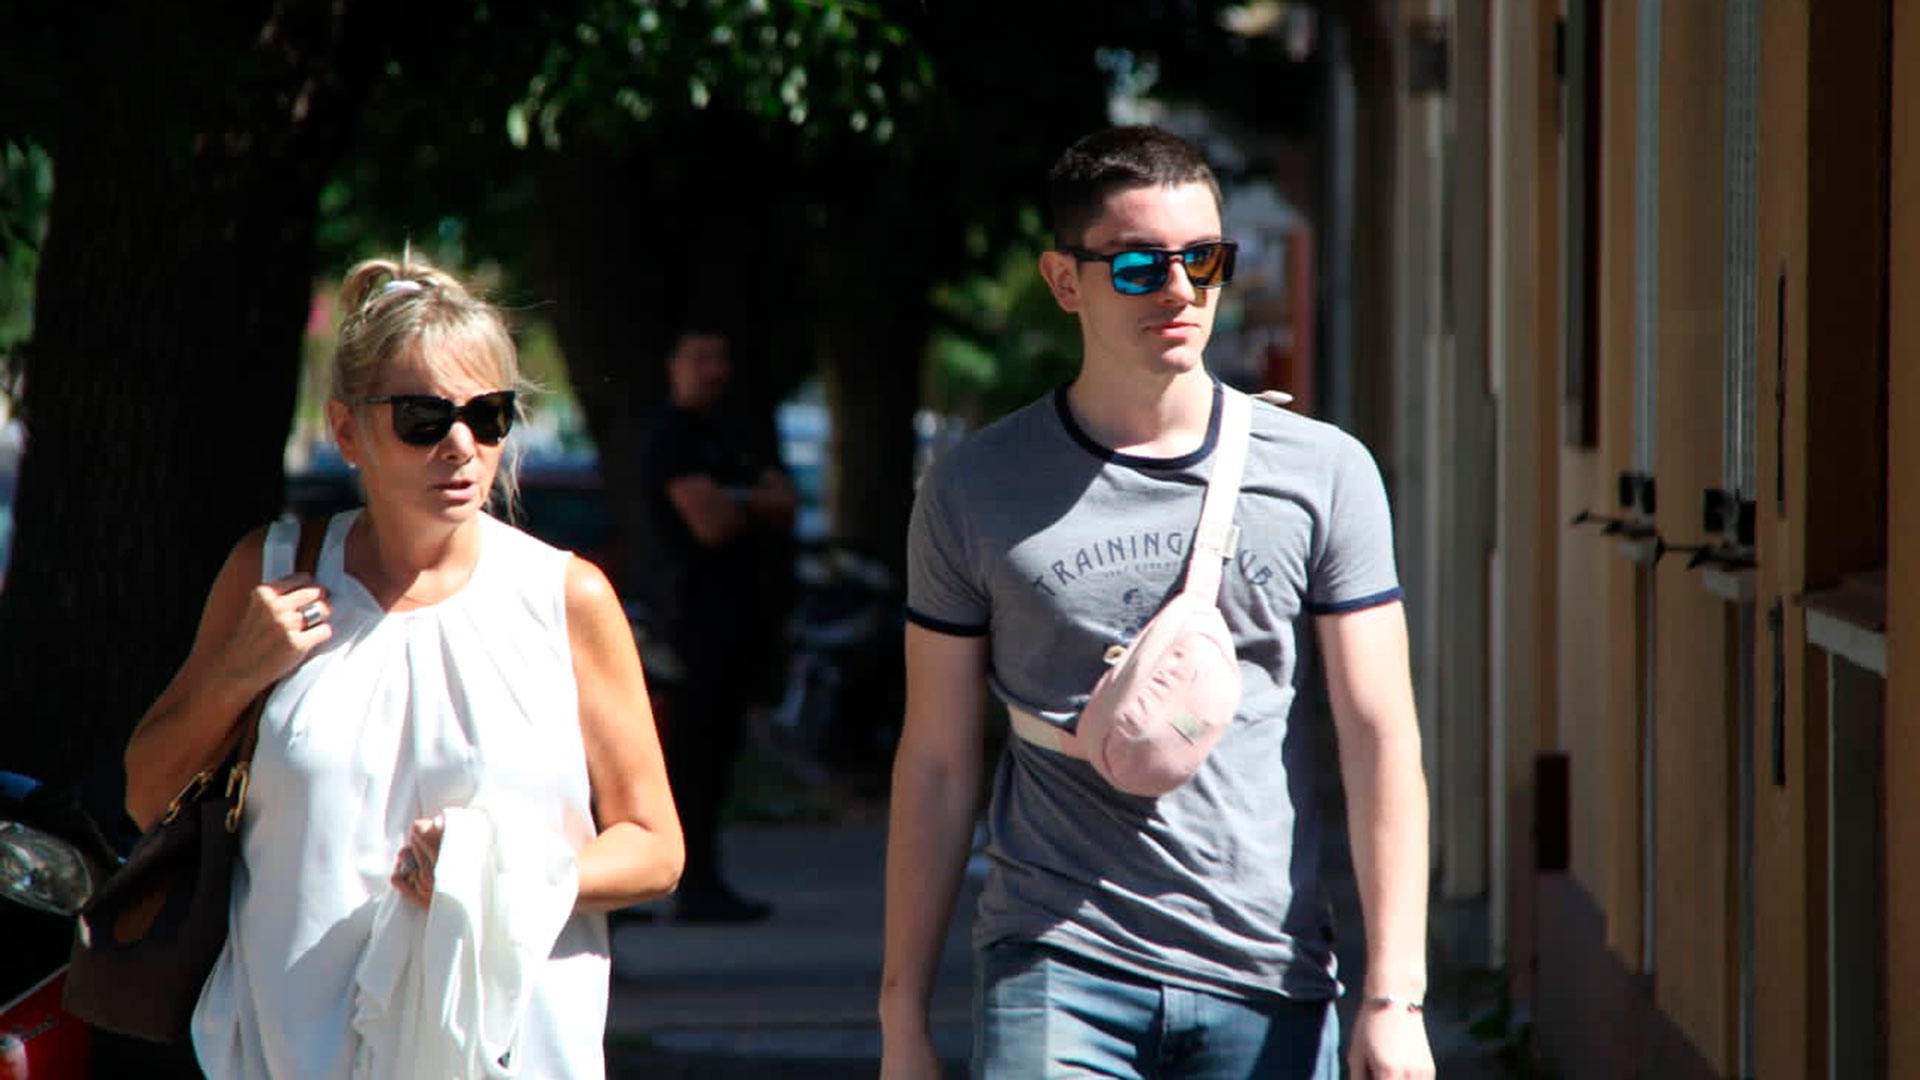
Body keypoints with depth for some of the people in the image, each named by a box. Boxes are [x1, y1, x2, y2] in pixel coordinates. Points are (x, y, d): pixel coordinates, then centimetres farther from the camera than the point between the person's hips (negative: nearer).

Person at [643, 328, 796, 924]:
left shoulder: (740, 437, 20)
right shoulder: (674, 438, -6)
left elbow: (785, 507, 7)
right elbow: (709, 523, -17)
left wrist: (734, 501, -10)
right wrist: (757, 505, 2)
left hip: (750, 604, 8)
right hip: (705, 603, -8)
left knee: (718, 742, 10)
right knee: (697, 747, -9)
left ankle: (704, 881, 14)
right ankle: (695, 886, -9)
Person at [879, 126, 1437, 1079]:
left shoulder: (1321, 473, 5)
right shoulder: (976, 491, 4)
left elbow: (1380, 740, 3)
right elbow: (936, 761, 8)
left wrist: (1394, 996, -5)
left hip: (1267, 978, 1)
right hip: (1058, 966, -1)